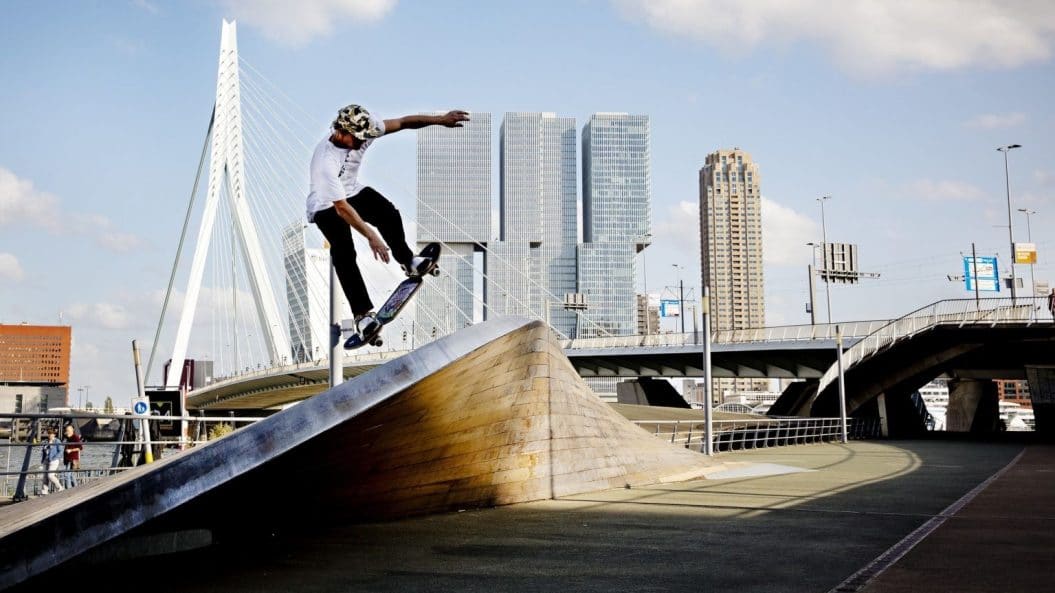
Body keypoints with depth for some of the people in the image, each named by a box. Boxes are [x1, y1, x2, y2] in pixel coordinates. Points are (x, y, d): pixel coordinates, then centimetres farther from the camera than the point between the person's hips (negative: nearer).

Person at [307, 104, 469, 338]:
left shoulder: (362, 129, -19)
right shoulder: (325, 160, -36)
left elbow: (402, 123, -11)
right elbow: (341, 207, -37)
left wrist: (440, 119, -18)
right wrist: (371, 236, -39)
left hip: (352, 191, 6)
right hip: (326, 206, -6)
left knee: (389, 214, -19)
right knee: (344, 252, -23)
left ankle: (406, 260, 5)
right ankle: (362, 313, -20)